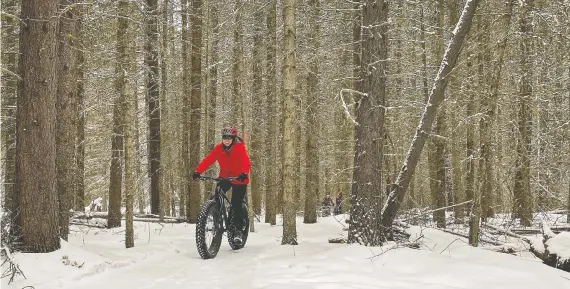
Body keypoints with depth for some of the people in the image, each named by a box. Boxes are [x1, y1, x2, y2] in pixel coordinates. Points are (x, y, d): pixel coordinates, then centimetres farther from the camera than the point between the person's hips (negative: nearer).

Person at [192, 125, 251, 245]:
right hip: (224, 178, 4)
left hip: (239, 179, -3)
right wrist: (197, 171, -31)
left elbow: (246, 162, -29)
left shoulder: (240, 147, -15)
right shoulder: (218, 148, -5)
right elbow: (208, 160, -15)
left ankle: (238, 230, 9)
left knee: (236, 205, -9)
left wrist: (244, 174, -50)